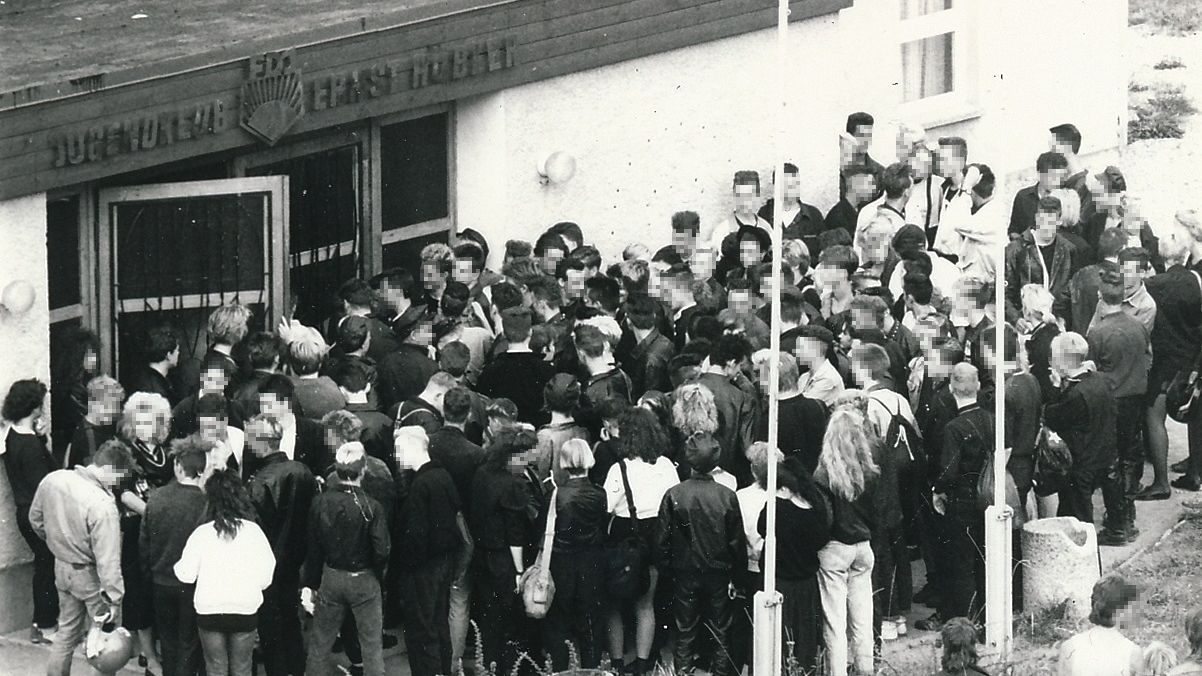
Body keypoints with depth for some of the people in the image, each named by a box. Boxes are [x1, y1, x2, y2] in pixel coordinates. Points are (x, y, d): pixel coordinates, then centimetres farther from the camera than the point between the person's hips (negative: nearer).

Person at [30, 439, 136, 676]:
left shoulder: (52, 480, -9)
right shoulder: (103, 505, -30)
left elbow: (35, 519, 8)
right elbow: (107, 559, -28)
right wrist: (114, 598, -22)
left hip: (62, 567, 7)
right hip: (90, 575, -7)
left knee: (67, 630, 22)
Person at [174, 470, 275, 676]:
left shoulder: (202, 533, -7)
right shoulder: (253, 530, -6)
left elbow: (186, 575, -4)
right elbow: (265, 577, -5)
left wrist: (177, 566, 18)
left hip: (209, 611, 0)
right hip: (245, 610, 0)